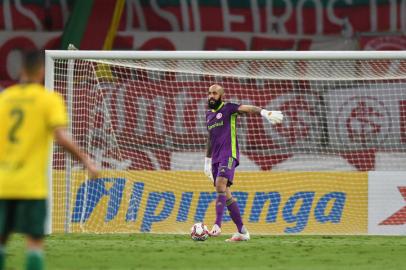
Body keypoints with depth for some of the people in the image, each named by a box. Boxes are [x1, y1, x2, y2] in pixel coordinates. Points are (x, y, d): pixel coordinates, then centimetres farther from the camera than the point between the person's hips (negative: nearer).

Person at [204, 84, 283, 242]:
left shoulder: (228, 109, -1)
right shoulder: (209, 115, 20)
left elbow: (247, 109, -19)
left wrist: (264, 112, -38)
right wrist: (207, 161, 31)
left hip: (228, 155, -8)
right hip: (216, 158, 8)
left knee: (220, 185, -25)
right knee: (225, 194, 5)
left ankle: (217, 226, -34)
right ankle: (242, 231, 9)